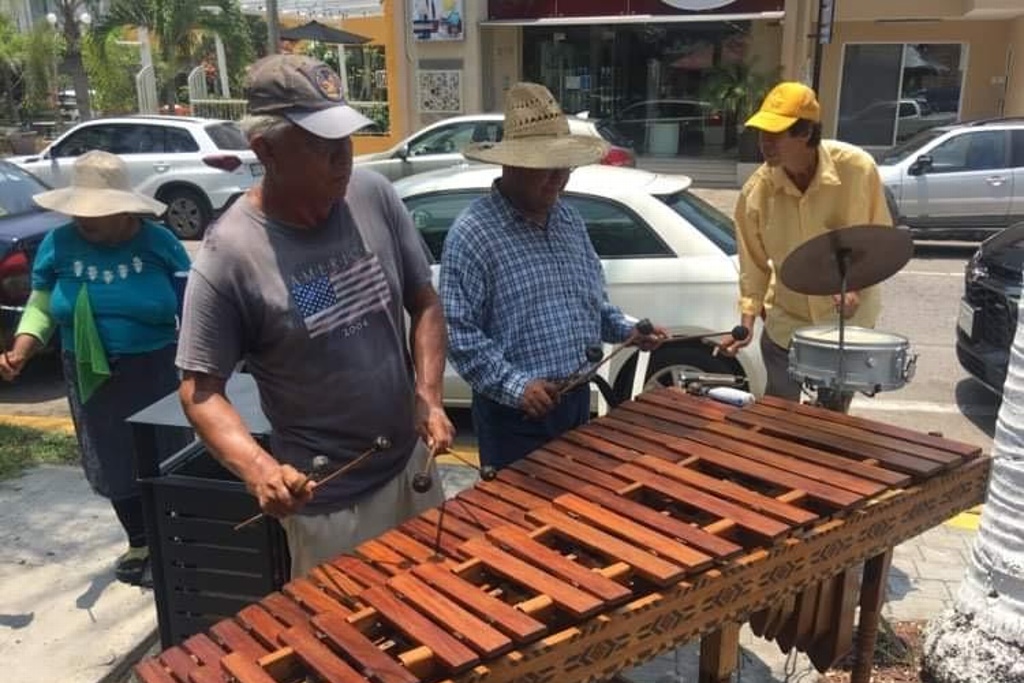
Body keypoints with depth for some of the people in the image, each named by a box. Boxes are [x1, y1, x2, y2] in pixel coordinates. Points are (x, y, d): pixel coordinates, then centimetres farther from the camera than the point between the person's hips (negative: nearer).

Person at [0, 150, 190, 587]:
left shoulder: (157, 242, -8)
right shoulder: (59, 244, -3)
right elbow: (41, 307, 4)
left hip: (156, 374, -2)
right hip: (91, 379, 3)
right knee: (115, 467, 14)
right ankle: (139, 544, 36)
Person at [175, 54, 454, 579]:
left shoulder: (375, 197, -8)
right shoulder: (229, 256, -19)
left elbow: (425, 304, 3)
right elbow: (200, 390, -12)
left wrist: (429, 397, -11)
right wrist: (259, 468, -29)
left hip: (413, 464, 5)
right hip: (327, 502, -4)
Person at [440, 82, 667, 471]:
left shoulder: (570, 219, 7)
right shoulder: (472, 234, -17)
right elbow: (456, 331, -20)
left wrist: (625, 330, 4)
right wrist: (514, 385, -25)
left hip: (576, 397, 7)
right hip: (513, 413, -7)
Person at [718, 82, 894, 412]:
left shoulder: (858, 168, -21)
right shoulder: (756, 192, -17)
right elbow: (754, 264, -4)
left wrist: (857, 286, -19)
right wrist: (746, 321, -15)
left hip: (849, 322, -1)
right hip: (786, 324, 1)